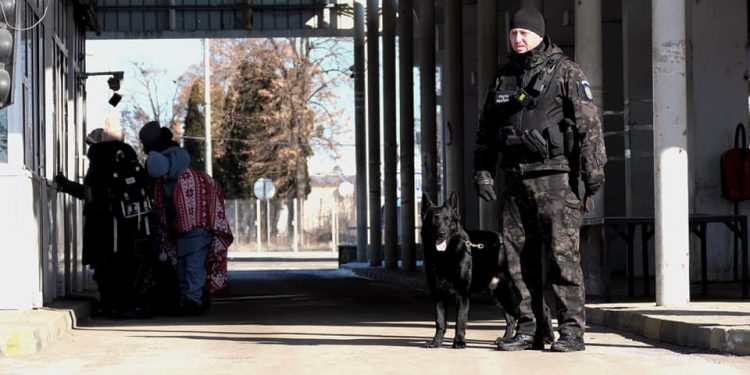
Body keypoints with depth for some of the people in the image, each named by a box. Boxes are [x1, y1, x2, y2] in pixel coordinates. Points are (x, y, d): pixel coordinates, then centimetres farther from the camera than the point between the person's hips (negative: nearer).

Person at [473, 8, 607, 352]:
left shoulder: (565, 71, 0)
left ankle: (571, 330, -7)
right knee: (520, 259, 4)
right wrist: (483, 173, 11)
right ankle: (528, 330, 10)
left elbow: (589, 124, -5)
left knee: (562, 253, -9)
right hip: (515, 179, 6)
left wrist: (593, 177, -11)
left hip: (554, 177, -6)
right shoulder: (503, 78, 17)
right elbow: (486, 130, 22)